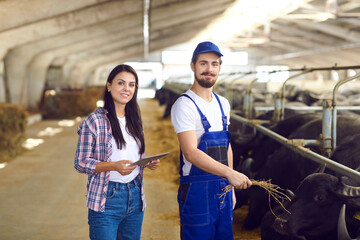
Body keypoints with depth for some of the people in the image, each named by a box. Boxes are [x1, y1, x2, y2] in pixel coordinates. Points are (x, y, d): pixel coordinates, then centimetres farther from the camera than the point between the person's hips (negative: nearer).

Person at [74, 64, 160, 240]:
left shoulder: (134, 120, 11)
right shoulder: (94, 121, -9)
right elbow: (80, 163, -11)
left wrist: (148, 163, -1)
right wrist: (114, 166, -23)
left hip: (135, 196, 6)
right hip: (106, 199, -6)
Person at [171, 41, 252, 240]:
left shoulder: (223, 104, 12)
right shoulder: (184, 105, -13)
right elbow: (190, 152, -23)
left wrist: (231, 186, 16)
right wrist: (230, 173, -31)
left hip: (223, 189, 7)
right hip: (197, 190, -7)